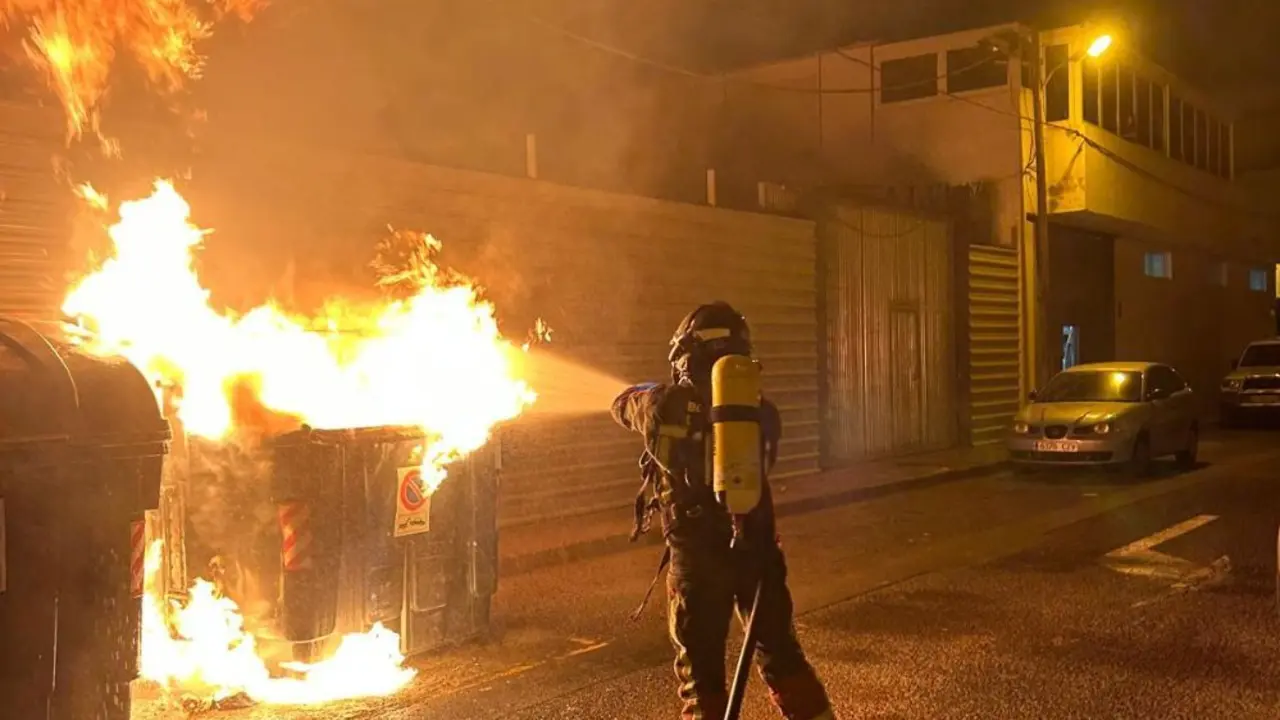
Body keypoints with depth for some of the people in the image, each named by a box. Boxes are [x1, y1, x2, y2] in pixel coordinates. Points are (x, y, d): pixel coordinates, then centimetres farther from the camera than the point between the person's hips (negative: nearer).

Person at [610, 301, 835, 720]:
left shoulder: (666, 406, -8)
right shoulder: (761, 411, -2)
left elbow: (623, 404, 13)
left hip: (696, 556, -2)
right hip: (756, 549, 3)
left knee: (700, 670, 10)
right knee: (781, 655, 18)